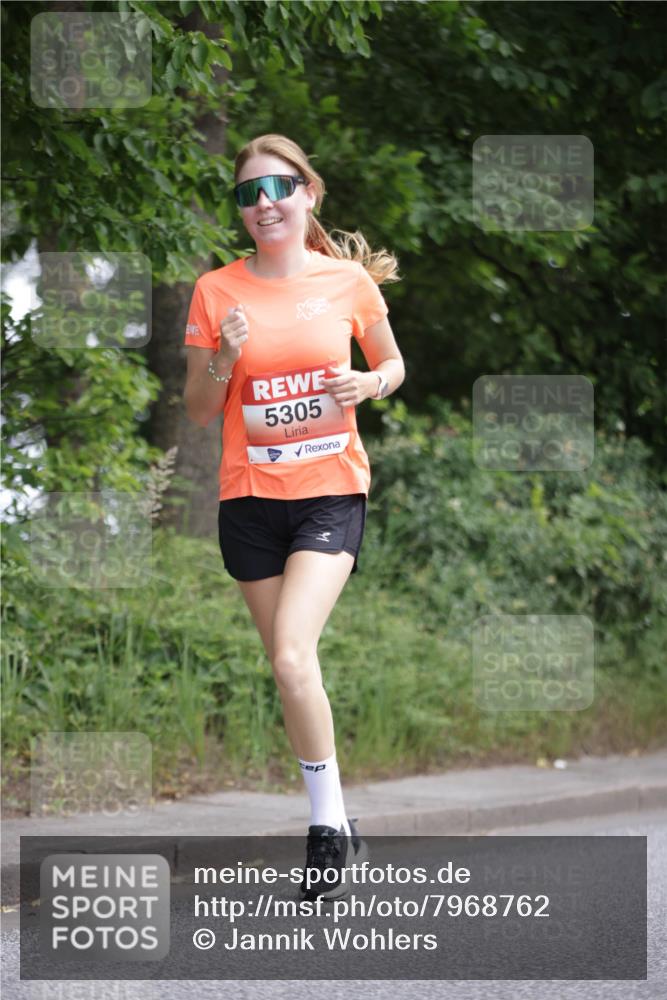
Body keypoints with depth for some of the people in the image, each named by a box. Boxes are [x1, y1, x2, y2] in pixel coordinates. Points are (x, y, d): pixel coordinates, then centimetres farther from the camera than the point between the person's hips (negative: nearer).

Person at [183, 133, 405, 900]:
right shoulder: (216, 291, 0)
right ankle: (336, 829, 21)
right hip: (249, 496, 2)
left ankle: (326, 824, -9)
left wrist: (370, 383, -8)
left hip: (331, 492, -2)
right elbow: (198, 412, 5)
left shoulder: (350, 280, 0)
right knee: (288, 665, 7)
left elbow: (392, 363, 15)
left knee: (292, 653, -20)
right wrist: (222, 363, -15)